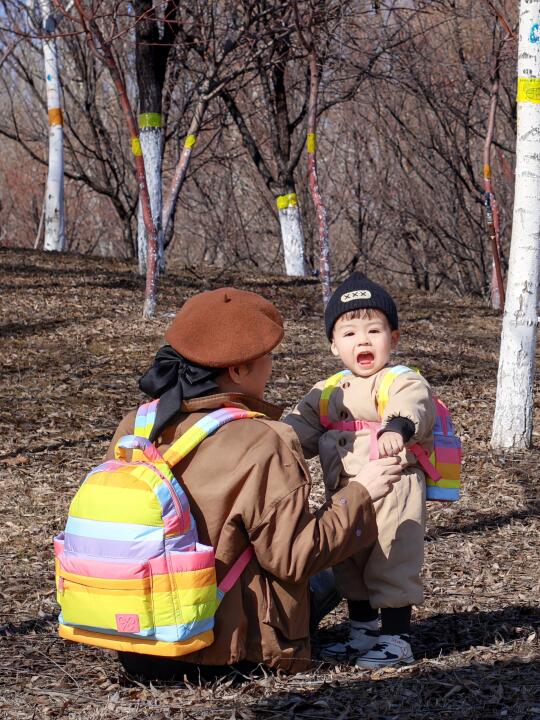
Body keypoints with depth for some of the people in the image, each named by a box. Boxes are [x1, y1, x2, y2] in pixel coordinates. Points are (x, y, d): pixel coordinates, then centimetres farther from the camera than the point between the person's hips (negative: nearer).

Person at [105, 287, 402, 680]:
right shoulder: (261, 445, -19)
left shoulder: (133, 428, 0)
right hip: (221, 641, -6)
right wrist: (359, 494, -5)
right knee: (328, 574, 20)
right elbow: (294, 558, -16)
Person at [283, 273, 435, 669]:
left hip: (393, 491, -8)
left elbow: (412, 407, -33)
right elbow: (301, 427, 17)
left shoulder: (403, 381, -11)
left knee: (392, 567, -4)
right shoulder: (329, 392, 12)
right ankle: (362, 632, 34)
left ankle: (396, 639, 7)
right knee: (349, 568, 19)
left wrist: (398, 428, -55)